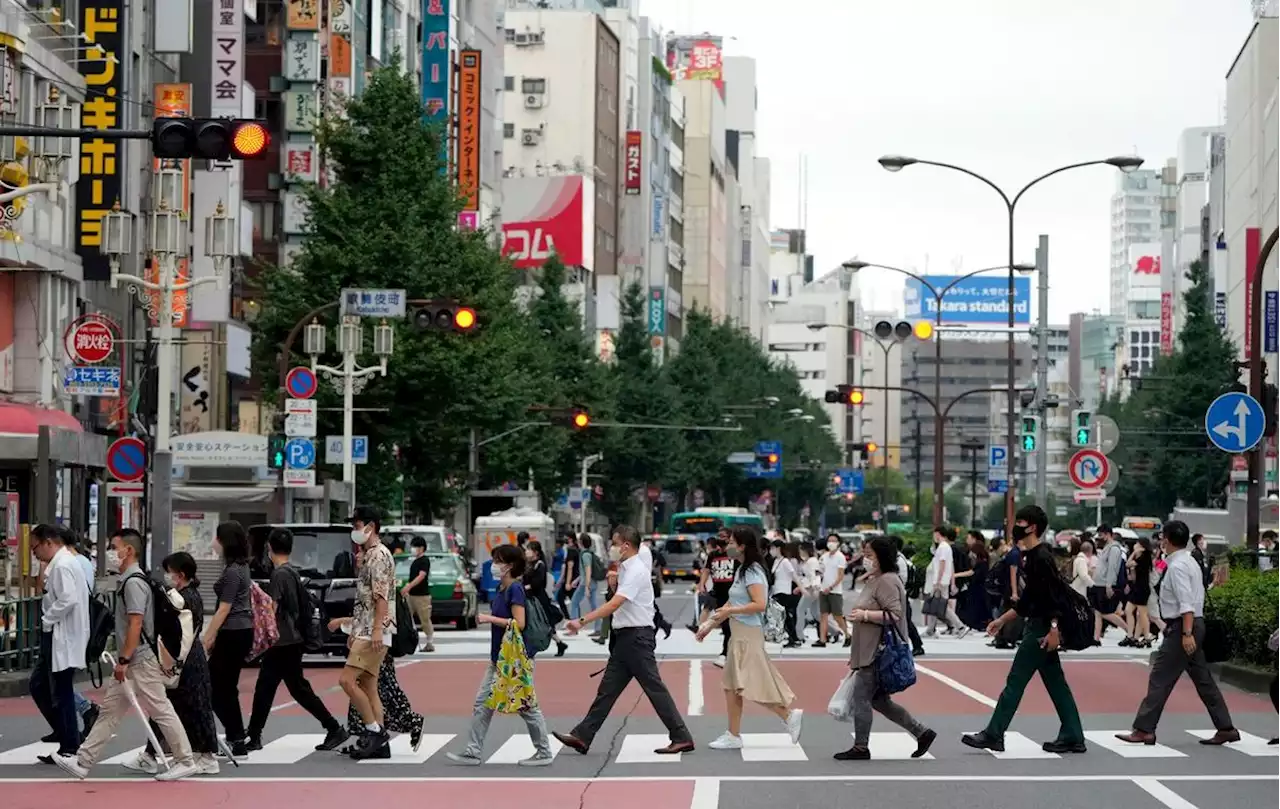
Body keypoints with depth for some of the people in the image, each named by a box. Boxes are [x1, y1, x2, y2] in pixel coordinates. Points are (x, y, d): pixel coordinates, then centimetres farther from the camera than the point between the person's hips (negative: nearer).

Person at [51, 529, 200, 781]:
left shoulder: (134, 582, -17)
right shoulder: (126, 580, 13)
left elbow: (136, 624, -21)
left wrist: (124, 660, -20)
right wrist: (122, 659, 19)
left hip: (141, 661, -10)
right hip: (130, 661, 10)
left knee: (161, 710, -3)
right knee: (110, 711, 9)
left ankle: (185, 762, 4)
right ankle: (83, 762, 11)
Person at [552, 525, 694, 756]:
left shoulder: (635, 571, -17)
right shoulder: (626, 568, 13)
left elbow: (614, 604, -26)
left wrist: (582, 621, -30)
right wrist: (613, 580, 10)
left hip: (637, 637, -10)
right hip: (626, 637, 10)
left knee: (654, 688, -5)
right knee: (608, 689, 8)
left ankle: (681, 738, 0)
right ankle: (582, 736, 9)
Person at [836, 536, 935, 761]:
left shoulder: (887, 581, -15)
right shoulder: (873, 580, 17)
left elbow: (894, 615, -24)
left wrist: (864, 615, -22)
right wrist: (855, 655, 26)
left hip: (879, 654, -11)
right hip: (870, 653, 11)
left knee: (861, 697, -5)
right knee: (878, 700, 13)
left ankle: (861, 748, 5)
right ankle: (922, 733, 17)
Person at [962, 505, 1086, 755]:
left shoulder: (1042, 558, -16)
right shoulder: (1030, 557, 15)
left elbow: (1057, 594, -22)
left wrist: (1054, 630, -27)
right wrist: (1002, 620, 23)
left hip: (1043, 629, -10)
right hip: (1037, 626, 10)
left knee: (1016, 681, -5)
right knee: (1055, 684, 10)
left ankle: (993, 735, -1)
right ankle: (1072, 737, 12)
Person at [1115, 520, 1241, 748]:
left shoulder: (1177, 567, -15)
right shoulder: (1190, 562, 14)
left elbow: (1187, 604, -22)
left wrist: (1186, 633, -26)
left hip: (1181, 626, -10)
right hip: (1195, 624, 10)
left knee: (1160, 679, -5)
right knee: (1203, 679, 12)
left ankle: (1144, 730, -3)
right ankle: (1225, 728, 13)